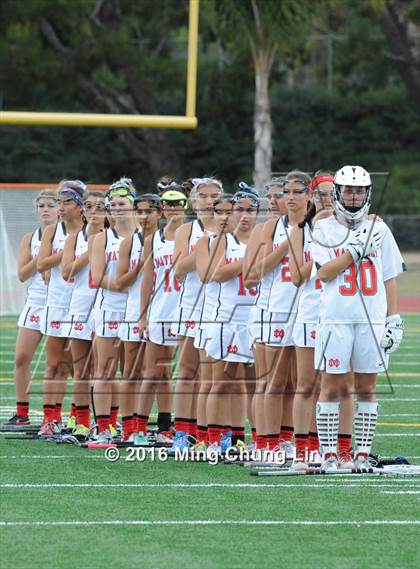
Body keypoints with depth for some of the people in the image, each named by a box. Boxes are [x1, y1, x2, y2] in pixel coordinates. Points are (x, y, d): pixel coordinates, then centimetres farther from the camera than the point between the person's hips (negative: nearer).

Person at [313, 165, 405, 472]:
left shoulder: (379, 230, 11)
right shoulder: (324, 229, 4)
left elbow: (389, 278, 12)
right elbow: (324, 273, -8)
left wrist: (394, 320, 7)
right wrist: (357, 250, -14)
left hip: (372, 319, 2)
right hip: (336, 317, -2)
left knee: (367, 388, 4)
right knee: (332, 386, -2)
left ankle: (362, 453, 8)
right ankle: (329, 454, 2)